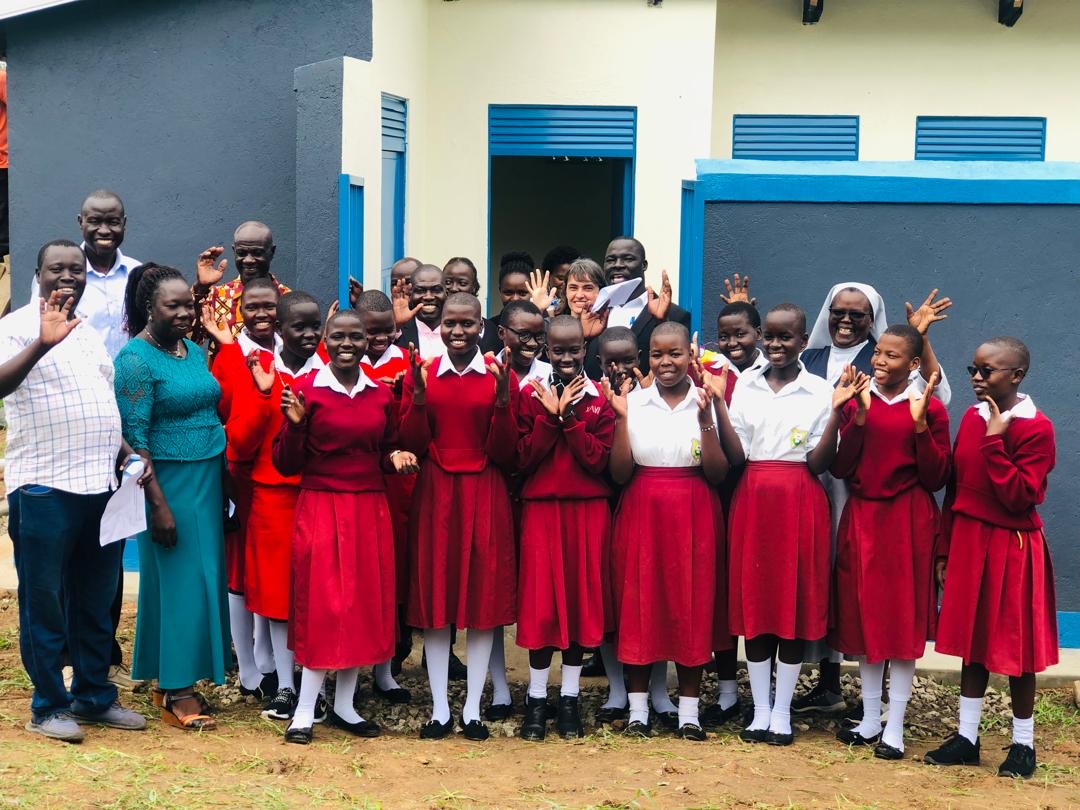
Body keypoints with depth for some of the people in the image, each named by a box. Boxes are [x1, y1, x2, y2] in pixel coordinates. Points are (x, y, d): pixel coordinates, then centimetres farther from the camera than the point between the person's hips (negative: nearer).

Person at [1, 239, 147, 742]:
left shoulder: (90, 333, 17)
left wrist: (130, 454, 11)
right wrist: (42, 344, -40)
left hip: (101, 486, 7)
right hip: (44, 488, -7)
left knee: (96, 602, 14)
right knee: (44, 602, 3)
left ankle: (94, 696, 25)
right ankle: (48, 706, 12)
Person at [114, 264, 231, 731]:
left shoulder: (194, 350, 10)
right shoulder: (136, 359, -12)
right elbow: (135, 437, -16)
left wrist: (222, 484, 12)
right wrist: (158, 504, -19)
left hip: (208, 478, 8)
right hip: (170, 482, -7)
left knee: (205, 577, 10)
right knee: (179, 580, -4)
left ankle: (181, 679, 20)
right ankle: (175, 694, 6)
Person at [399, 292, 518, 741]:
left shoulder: (500, 377, -1)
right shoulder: (421, 373, 3)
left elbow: (504, 455, -3)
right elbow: (412, 446, -1)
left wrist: (502, 401, -16)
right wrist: (419, 396, -14)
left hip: (484, 495, -1)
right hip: (434, 494, 1)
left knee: (483, 600, 3)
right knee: (434, 600, 3)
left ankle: (473, 709, 13)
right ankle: (440, 709, 13)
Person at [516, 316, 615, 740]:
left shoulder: (600, 399, 2)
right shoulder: (531, 395, 2)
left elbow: (599, 460, -8)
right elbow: (522, 459, -6)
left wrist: (570, 416, -15)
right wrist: (550, 415, -15)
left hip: (588, 510, 1)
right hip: (541, 509, -1)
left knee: (580, 597, 4)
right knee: (541, 601, 1)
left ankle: (570, 698, 16)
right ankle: (536, 699, 13)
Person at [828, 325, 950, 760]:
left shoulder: (929, 409, -3)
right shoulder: (858, 402, 5)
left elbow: (936, 479, -7)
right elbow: (840, 468, -3)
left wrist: (920, 424, -17)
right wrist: (860, 416, -13)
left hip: (907, 523, -3)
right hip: (861, 518, 3)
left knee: (903, 622, 1)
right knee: (863, 617, 9)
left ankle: (895, 728, 9)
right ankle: (870, 719, 22)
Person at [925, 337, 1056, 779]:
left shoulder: (1036, 428, -14)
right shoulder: (972, 417, 6)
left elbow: (1020, 497, -20)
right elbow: (956, 486, 9)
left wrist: (994, 443, -23)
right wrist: (944, 550, 10)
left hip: (1011, 548, -6)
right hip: (969, 541, 6)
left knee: (1014, 645, 5)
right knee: (972, 642, 13)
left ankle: (1023, 743, 19)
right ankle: (966, 736, 22)